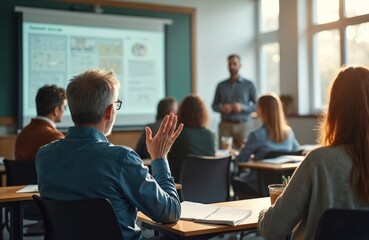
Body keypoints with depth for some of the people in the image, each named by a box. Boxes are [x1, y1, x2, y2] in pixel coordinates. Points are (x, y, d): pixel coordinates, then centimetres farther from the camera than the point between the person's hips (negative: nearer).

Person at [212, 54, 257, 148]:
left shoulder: (249, 85, 5)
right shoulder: (221, 85, 10)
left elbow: (256, 105, 3)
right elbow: (214, 106, 13)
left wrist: (242, 107, -13)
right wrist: (222, 108, -8)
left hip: (242, 125, -1)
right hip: (225, 125, 1)